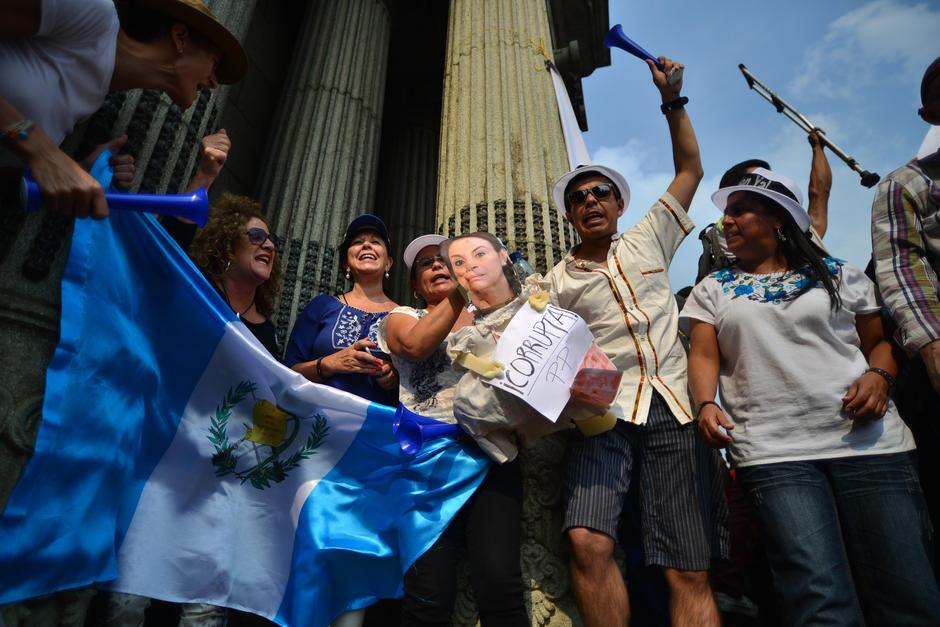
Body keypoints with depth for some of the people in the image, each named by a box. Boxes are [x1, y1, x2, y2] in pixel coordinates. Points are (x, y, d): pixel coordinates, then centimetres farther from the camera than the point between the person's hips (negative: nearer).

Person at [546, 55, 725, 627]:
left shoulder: (647, 241, 19)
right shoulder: (557, 284, 14)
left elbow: (691, 169, 22)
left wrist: (673, 100, 18)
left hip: (674, 408, 2)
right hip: (604, 410, -1)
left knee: (690, 572, -4)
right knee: (588, 541, -23)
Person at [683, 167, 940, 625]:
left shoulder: (840, 276, 13)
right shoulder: (712, 290, 13)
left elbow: (880, 342, 15)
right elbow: (704, 356, 4)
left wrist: (879, 376, -7)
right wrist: (706, 403, -14)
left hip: (867, 442, 2)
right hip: (772, 454, -1)